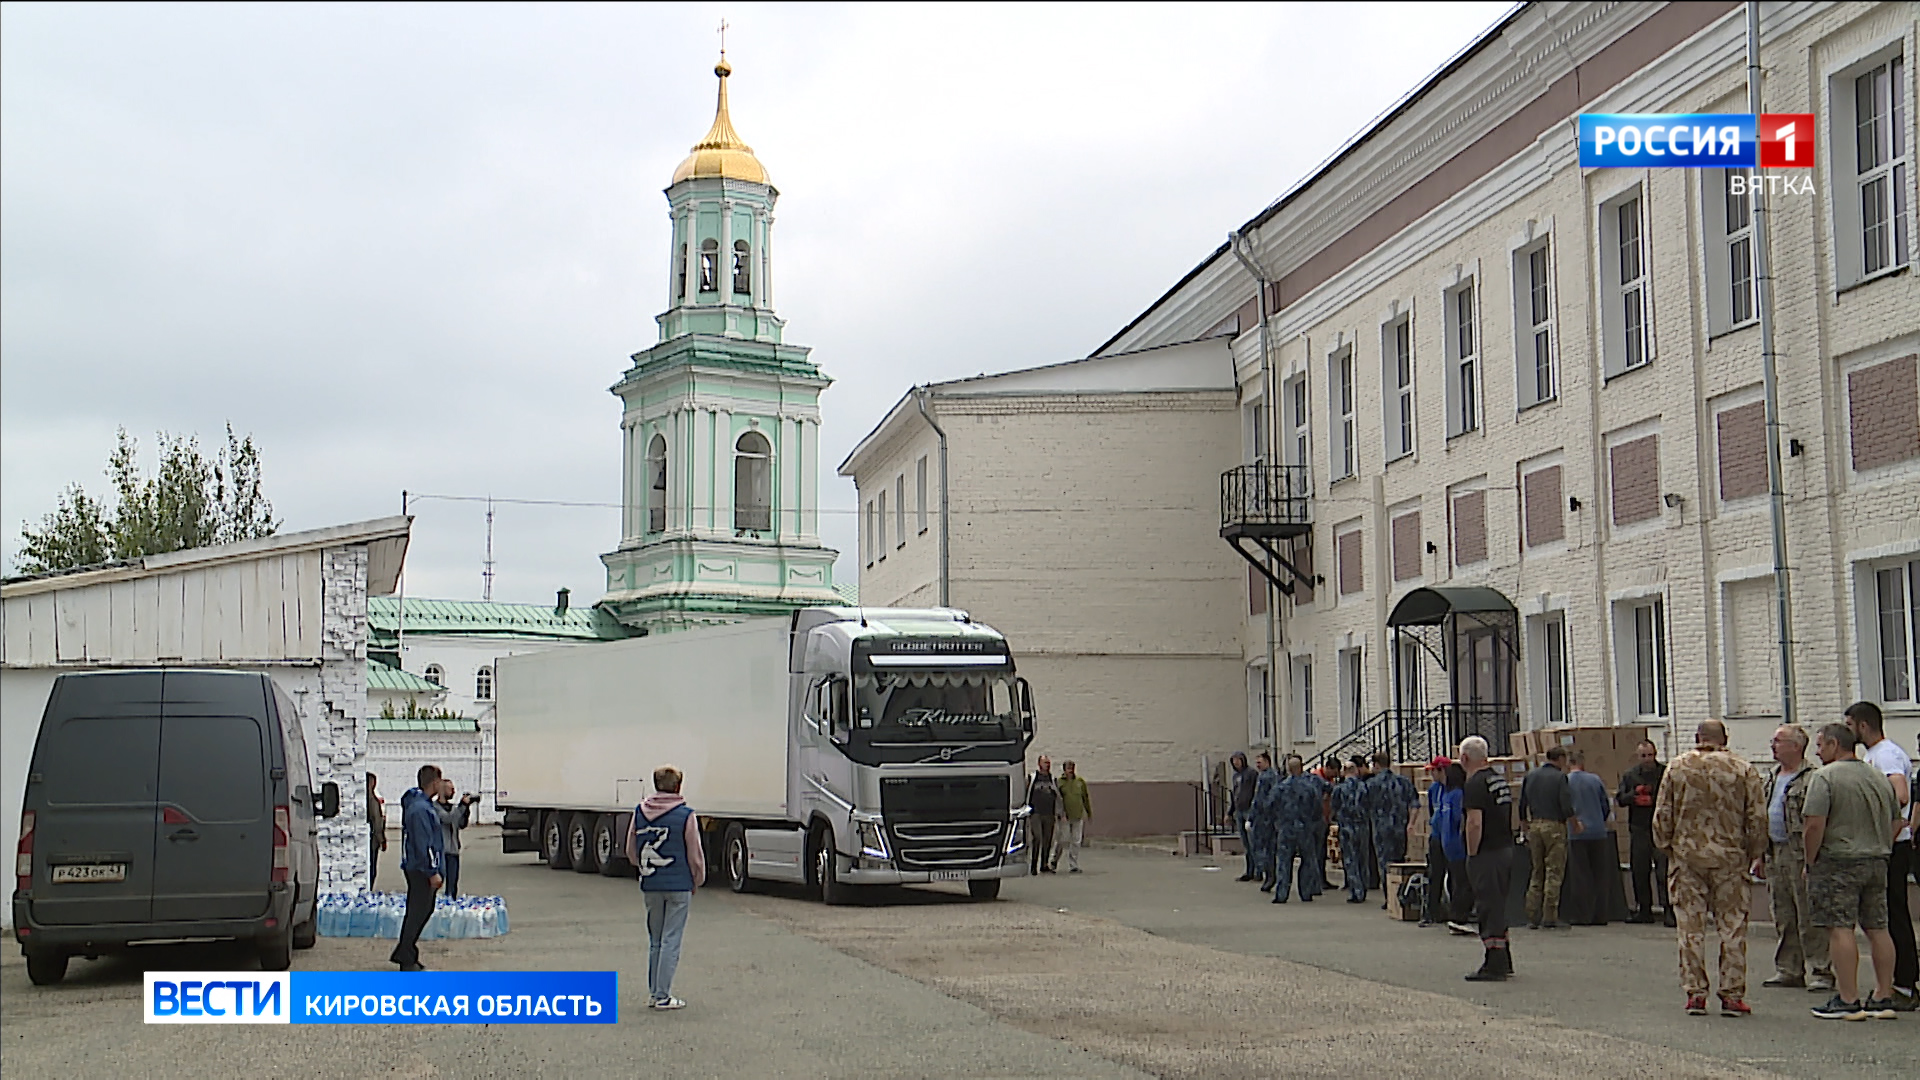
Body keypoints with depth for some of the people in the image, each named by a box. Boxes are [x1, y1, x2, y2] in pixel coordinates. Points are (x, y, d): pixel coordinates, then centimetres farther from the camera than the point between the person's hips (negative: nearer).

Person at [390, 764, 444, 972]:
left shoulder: (423, 804, 13)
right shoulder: (420, 809, -20)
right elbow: (423, 844, -22)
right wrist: (433, 872, -20)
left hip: (417, 869, 10)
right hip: (421, 869, -10)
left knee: (423, 910, 16)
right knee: (418, 912, -4)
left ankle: (404, 954, 22)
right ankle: (407, 960, 2)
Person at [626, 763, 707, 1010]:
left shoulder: (640, 812, 2)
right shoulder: (686, 815, -11)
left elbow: (631, 852, 11)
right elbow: (695, 855, -5)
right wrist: (697, 880, 11)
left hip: (650, 886, 5)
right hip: (679, 886, -4)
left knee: (655, 941, 15)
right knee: (671, 941, -1)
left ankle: (653, 993, 20)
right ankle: (663, 996, -1)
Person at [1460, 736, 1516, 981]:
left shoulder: (1475, 784, -15)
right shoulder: (1500, 780, 14)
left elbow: (1475, 823, -23)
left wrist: (1471, 853, -14)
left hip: (1487, 854, -9)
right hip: (1507, 850, 9)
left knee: (1488, 908, -5)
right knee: (1498, 908, 17)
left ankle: (1494, 966, -5)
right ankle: (1504, 963, 23)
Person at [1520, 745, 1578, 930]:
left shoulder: (1530, 776, 9)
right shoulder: (1560, 777, -9)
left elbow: (1522, 806, 12)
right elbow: (1566, 806, -14)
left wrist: (1527, 826, 21)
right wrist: (1576, 823, 3)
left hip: (1534, 826, 6)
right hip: (1554, 826, -6)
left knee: (1537, 872, 13)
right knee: (1554, 872, -1)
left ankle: (1532, 917, 12)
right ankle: (1549, 918, -3)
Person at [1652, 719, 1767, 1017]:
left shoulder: (1677, 767, 2)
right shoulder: (1744, 770, 0)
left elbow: (1662, 816, 1)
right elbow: (1758, 819, -2)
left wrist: (1667, 848, 14)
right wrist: (1752, 854, 10)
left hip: (1686, 856, 0)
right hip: (1730, 858, 0)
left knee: (1691, 926, 5)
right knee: (1732, 926, 5)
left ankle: (1695, 993, 6)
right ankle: (1732, 995, 5)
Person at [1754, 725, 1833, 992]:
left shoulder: (1812, 777, -11)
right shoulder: (1773, 778, 17)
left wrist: (1811, 860, -20)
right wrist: (1760, 855, 20)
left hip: (1800, 854, -8)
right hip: (1774, 854, 8)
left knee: (1809, 918, -4)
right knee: (1783, 917, 12)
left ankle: (1818, 971, 2)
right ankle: (1788, 970, 20)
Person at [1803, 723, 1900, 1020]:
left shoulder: (1825, 777, -10)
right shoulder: (1880, 777, 13)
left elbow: (1815, 825, -17)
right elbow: (1894, 823, 16)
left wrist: (1810, 863, -7)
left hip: (1837, 864, -7)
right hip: (1877, 862, 7)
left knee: (1840, 930, -6)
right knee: (1877, 929, 10)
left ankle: (1847, 1000, -8)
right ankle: (1883, 998, 12)